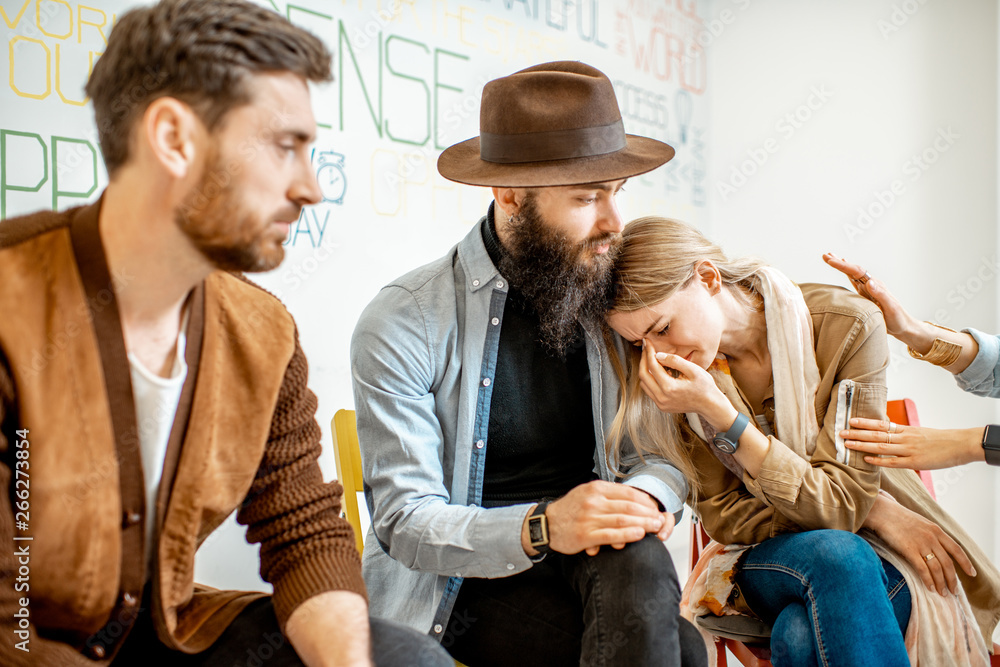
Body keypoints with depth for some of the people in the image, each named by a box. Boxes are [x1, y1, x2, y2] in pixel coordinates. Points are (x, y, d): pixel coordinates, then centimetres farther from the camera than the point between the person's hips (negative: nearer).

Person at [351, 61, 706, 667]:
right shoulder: (402, 325, -13)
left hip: (597, 567, 5)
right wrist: (542, 528, -32)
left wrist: (651, 492, -20)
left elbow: (664, 446, 6)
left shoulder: (614, 299, 1)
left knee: (636, 558, -30)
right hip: (463, 589, -5)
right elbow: (404, 523, -15)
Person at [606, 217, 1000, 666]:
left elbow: (841, 503, -21)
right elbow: (723, 515, -5)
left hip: (873, 554, -2)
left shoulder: (847, 326, -17)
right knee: (833, 555, -35)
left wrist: (716, 411, -31)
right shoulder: (679, 375, -10)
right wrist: (874, 511, -15)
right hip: (762, 556, 2)